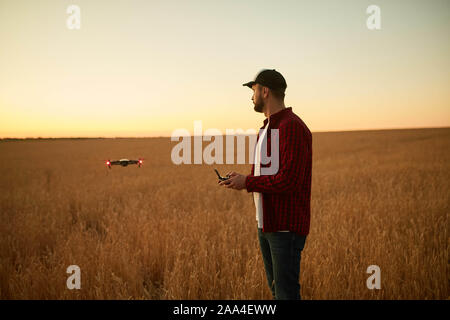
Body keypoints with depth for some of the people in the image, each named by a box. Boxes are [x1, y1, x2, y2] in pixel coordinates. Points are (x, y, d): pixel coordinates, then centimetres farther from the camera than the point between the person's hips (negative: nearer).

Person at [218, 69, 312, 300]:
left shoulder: (292, 127, -16)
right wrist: (241, 179, 4)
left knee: (286, 292, -5)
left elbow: (288, 180, -24)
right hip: (265, 223, 10)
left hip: (287, 226, -10)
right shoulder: (266, 129, 16)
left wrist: (247, 182, -15)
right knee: (276, 289, 16)